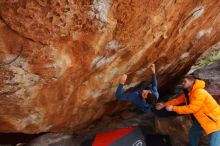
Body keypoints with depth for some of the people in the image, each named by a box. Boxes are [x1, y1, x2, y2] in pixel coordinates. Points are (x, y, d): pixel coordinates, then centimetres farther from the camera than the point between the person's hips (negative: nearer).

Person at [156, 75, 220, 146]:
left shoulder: (199, 92, -29)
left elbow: (191, 108, -31)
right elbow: (178, 100, 5)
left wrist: (173, 108, -26)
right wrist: (164, 105, -3)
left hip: (214, 118, -9)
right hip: (201, 118, 9)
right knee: (192, 134, 20)